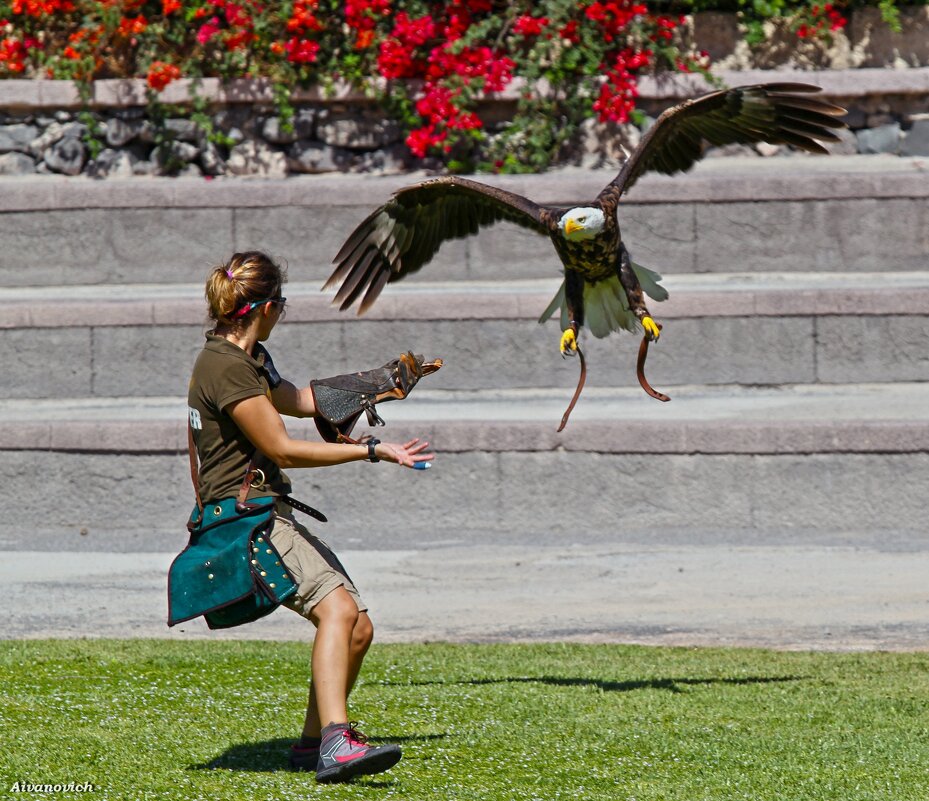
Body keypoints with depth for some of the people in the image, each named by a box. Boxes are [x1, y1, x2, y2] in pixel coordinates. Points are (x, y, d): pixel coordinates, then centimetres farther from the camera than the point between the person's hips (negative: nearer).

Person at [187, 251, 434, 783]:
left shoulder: (251, 359, 19)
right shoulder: (227, 368, -14)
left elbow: (297, 401, 36)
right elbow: (281, 448, -15)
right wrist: (374, 452, -12)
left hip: (273, 517, 11)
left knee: (358, 628, 5)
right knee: (337, 605, -30)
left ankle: (314, 744, 15)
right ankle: (335, 744, -44)